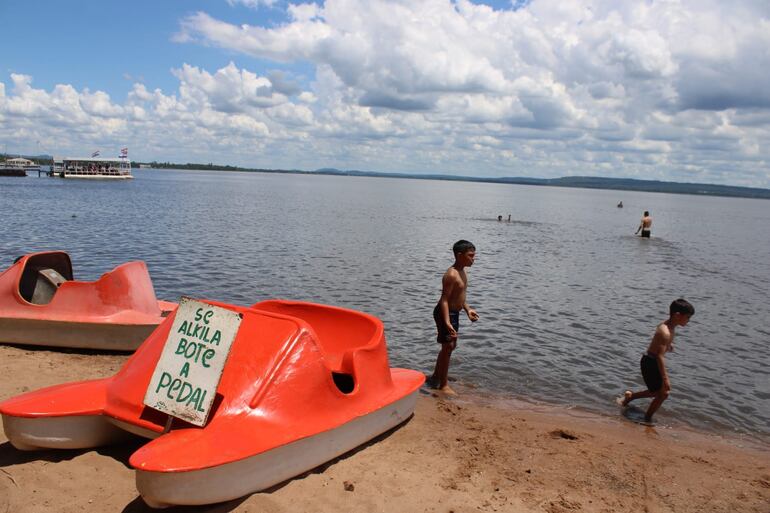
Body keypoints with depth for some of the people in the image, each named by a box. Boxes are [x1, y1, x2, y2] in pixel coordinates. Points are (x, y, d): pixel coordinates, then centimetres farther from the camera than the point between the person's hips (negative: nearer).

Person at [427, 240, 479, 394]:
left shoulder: (462, 272, 8)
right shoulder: (451, 275, -23)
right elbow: (444, 299, -27)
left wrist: (468, 309, 13)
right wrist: (447, 322, -34)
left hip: (454, 313, 10)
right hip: (446, 313, -10)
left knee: (450, 346, 20)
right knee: (447, 347, -2)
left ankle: (436, 376, 36)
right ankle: (443, 385, 10)